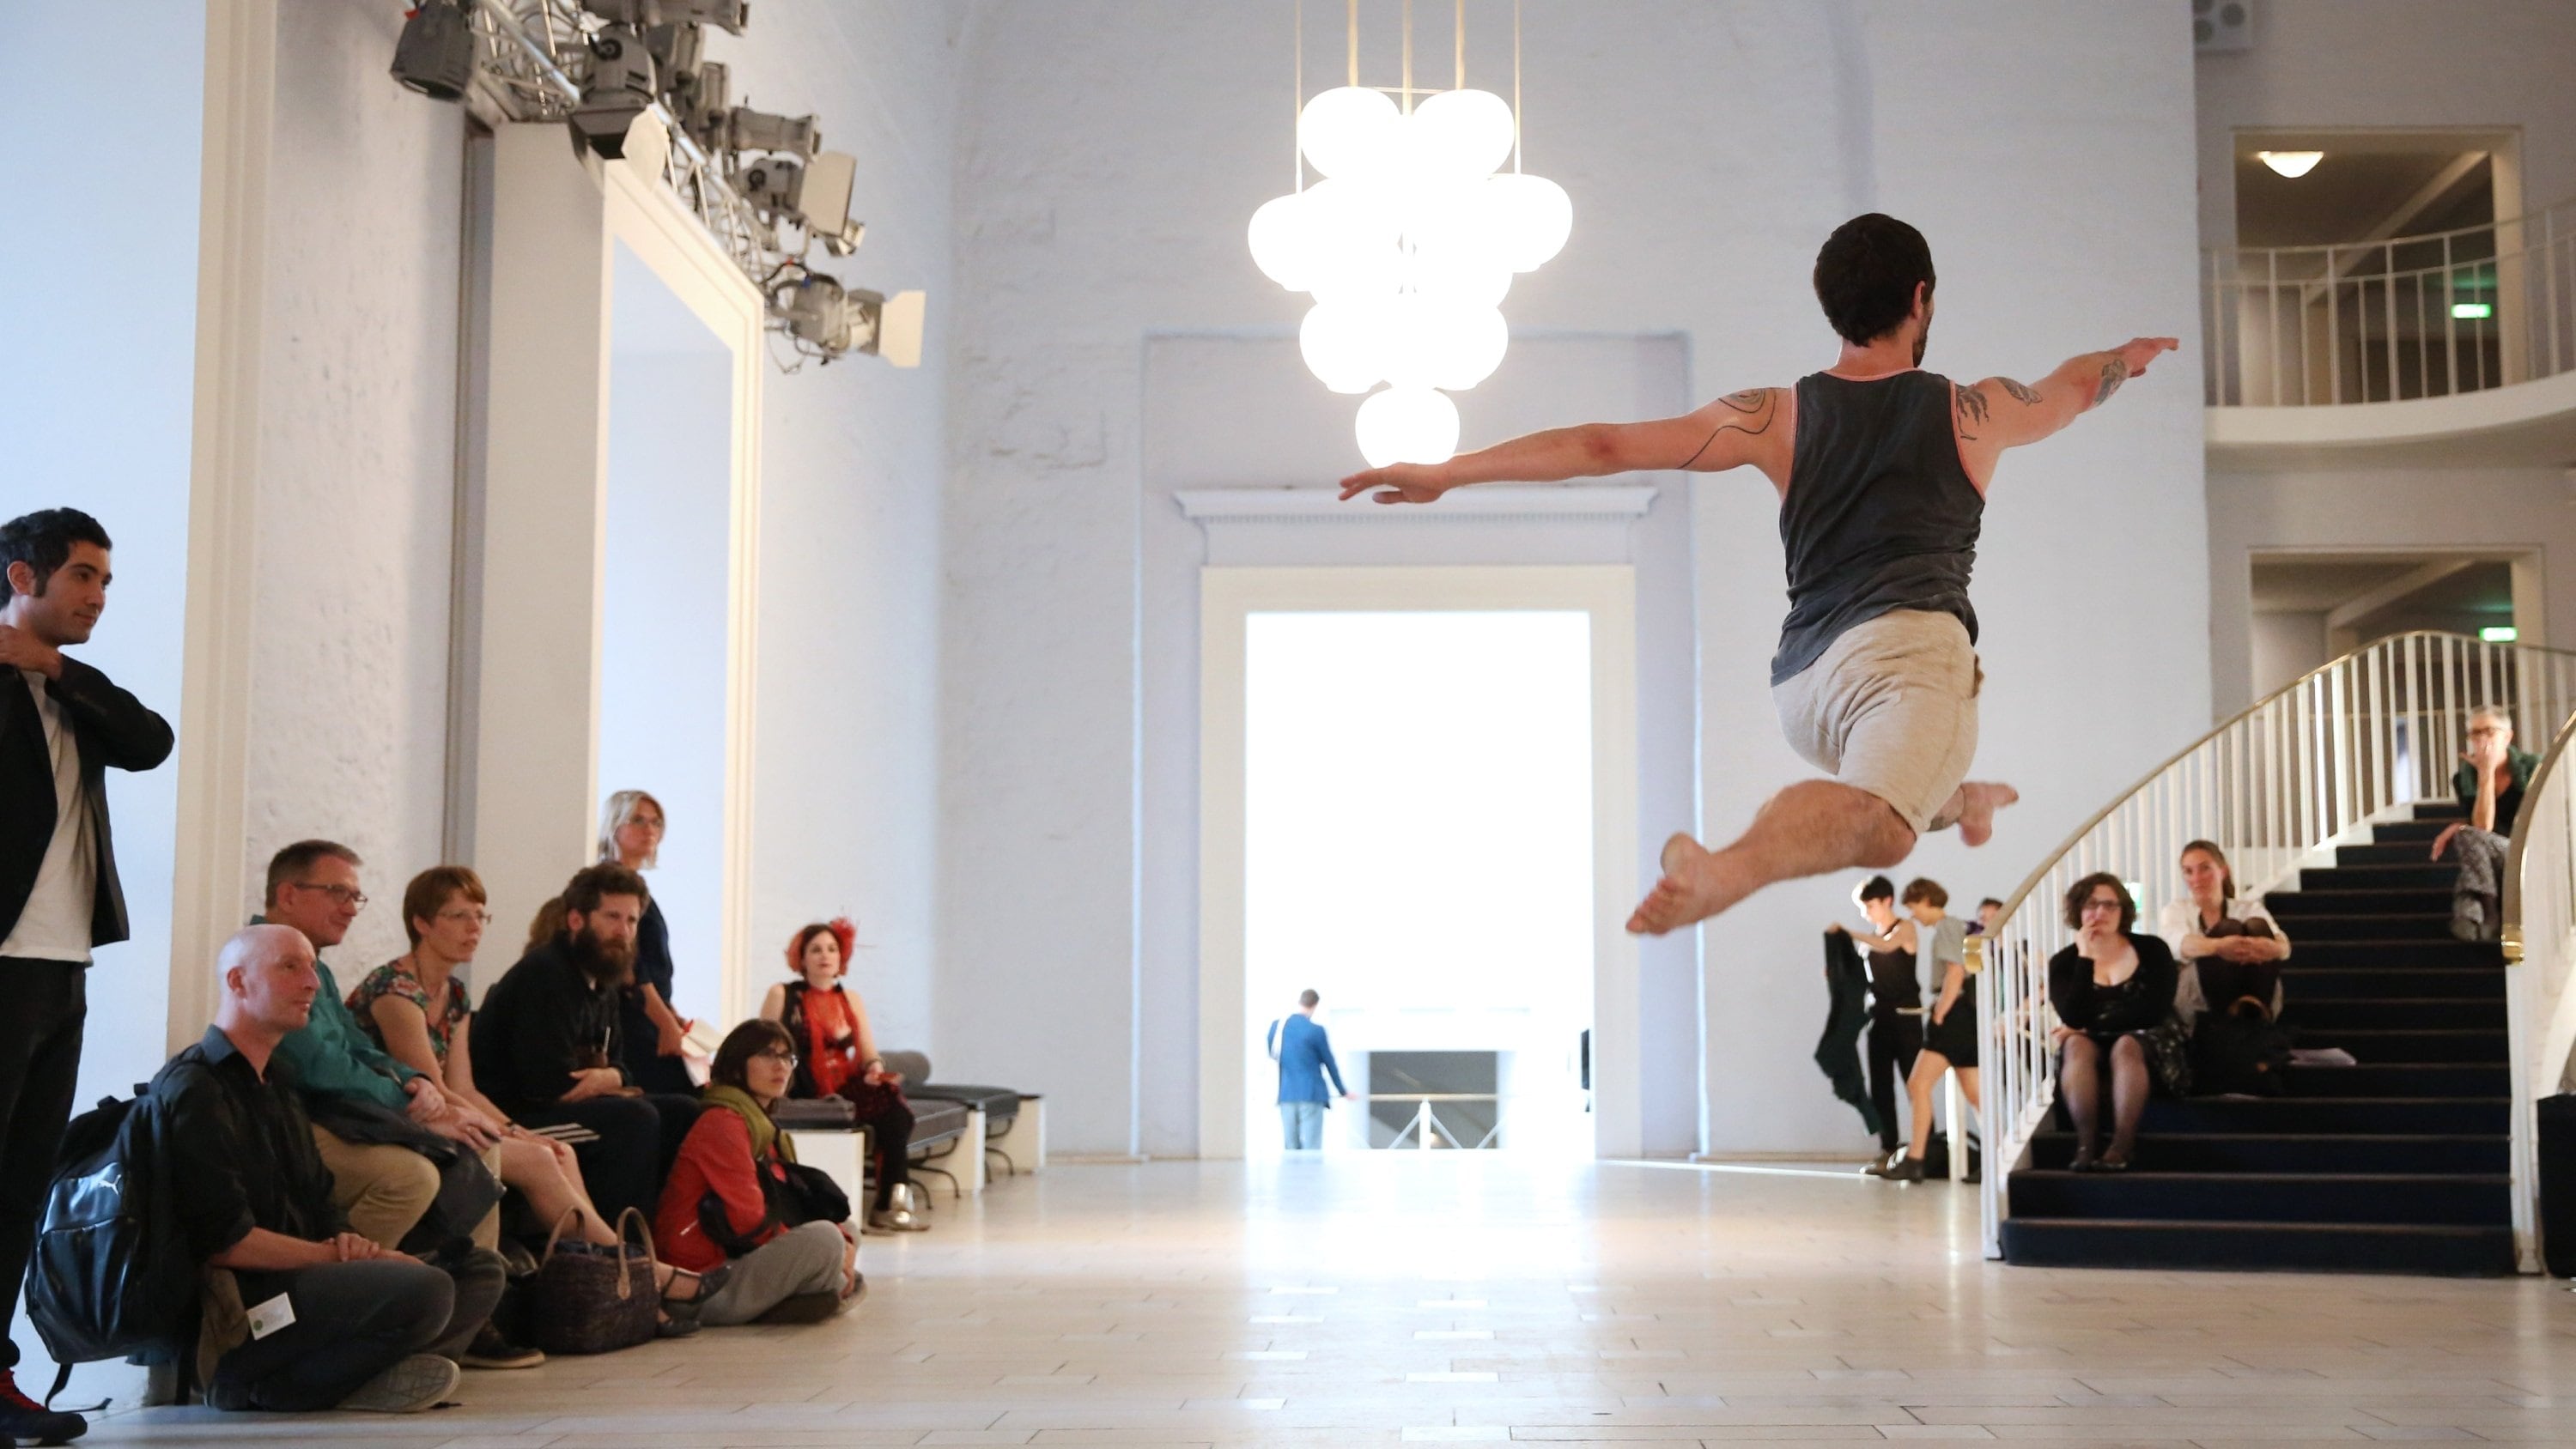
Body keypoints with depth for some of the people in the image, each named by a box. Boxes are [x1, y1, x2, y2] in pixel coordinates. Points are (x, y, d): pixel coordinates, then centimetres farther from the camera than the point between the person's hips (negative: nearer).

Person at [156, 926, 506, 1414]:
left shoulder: (277, 1078, 21)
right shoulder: (195, 1090, -11)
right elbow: (224, 1241, -19)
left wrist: (348, 1241, -4)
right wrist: (339, 1255, -11)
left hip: (294, 1277, 10)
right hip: (235, 1302, -10)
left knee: (479, 1268, 3)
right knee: (425, 1290, -28)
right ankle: (260, 1386, -14)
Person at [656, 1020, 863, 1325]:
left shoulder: (763, 1126, 17)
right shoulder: (724, 1123, -13)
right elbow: (750, 1220, -20)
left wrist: (843, 1240, -6)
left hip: (740, 1261, 10)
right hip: (707, 1285, -10)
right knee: (826, 1238, -26)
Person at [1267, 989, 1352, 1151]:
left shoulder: (1276, 1026, 4)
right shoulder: (1316, 1031, -10)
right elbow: (1330, 1063, 0)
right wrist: (1343, 1091, 15)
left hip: (1285, 1095, 5)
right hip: (1311, 1094, -5)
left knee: (1291, 1149, 10)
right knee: (1311, 1150, -4)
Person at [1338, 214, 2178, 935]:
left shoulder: (1777, 417, 16)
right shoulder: (1973, 412, 14)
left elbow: (1605, 445, 9)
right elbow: (2076, 389, 36)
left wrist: (1444, 473, 10)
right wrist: (2126, 357, 60)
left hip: (1803, 681, 5)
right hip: (1911, 646, -5)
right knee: (1877, 826, -32)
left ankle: (1958, 800, 60)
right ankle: (1728, 867, -57)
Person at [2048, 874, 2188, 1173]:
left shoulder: (2151, 950, 3)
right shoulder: (2064, 962, 5)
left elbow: (2154, 1011, -11)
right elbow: (2074, 1019, -12)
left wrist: (2091, 1026, -12)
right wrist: (2085, 957, -12)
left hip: (2149, 1047, -1)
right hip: (2092, 1049, 2)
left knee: (2126, 1046, -35)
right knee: (2076, 1045, -32)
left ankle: (2122, 1147, -47)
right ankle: (2086, 1145, -44)